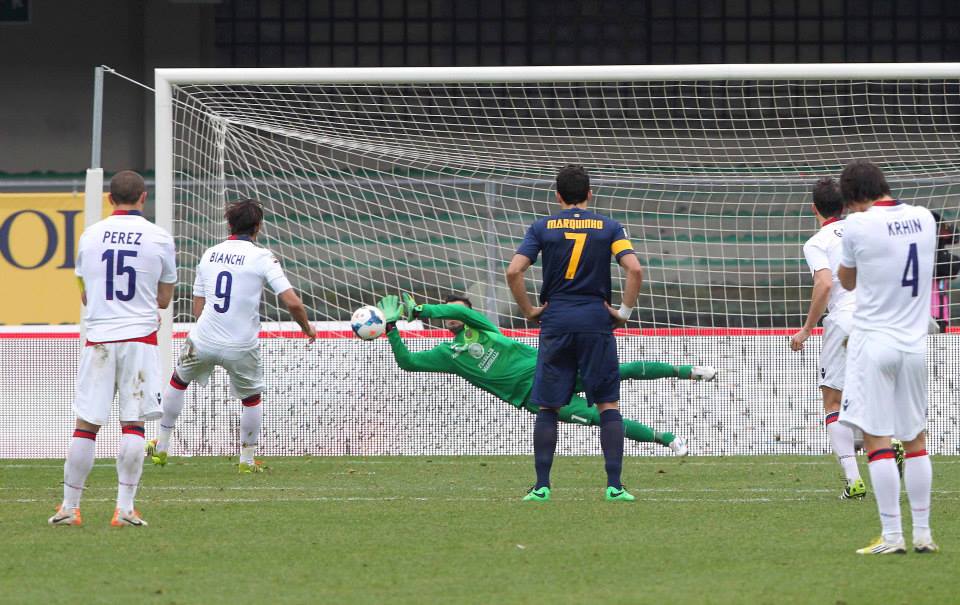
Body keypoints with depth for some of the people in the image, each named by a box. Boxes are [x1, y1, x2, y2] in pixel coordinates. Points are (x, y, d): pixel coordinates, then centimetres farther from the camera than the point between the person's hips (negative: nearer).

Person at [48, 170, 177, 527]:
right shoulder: (159, 238, 0)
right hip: (139, 337, -2)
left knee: (85, 426, 4)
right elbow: (163, 299, 9)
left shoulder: (90, 236, 5)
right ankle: (125, 508, -5)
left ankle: (69, 507, 7)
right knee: (132, 425, 0)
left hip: (98, 337, 2)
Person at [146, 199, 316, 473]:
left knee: (178, 381, 28)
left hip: (203, 342, 3)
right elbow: (292, 303, -14)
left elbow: (198, 308, 11)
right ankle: (247, 460, 25)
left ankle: (161, 448, 31)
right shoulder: (261, 257, -8)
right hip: (242, 347, -3)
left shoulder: (209, 254, 7)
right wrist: (307, 327, 5)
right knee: (252, 398, 21)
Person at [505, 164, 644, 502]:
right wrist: (624, 312, 0)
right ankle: (614, 485, -4)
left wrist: (529, 310, 4)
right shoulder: (608, 227, 4)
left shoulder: (543, 228, 4)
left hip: (555, 322, 1)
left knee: (547, 407, 7)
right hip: (596, 322, 0)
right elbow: (634, 270, -9)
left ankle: (542, 486, 3)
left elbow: (514, 272, -6)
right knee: (609, 405, 4)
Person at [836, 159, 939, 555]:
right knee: (915, 439, 12)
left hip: (874, 341, -5)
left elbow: (847, 282, 5)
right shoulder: (924, 219, 5)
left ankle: (892, 536, -7)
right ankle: (923, 533, 11)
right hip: (915, 341, 5)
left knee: (877, 440, -3)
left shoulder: (857, 225, -9)